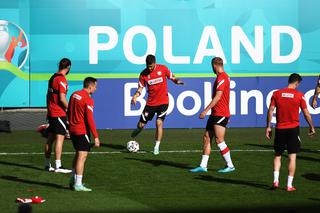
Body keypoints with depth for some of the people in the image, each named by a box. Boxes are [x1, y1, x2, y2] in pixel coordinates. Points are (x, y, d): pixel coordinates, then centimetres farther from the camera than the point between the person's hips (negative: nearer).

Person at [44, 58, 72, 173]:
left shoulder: (53, 77, 12)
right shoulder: (62, 79, -15)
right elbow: (62, 98, -21)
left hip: (51, 113, 9)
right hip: (59, 114, -9)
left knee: (50, 139, 11)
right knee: (60, 139, -7)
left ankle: (47, 165, 16)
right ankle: (58, 166, -9)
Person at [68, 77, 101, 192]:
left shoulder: (74, 95, 9)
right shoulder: (88, 100, -16)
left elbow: (69, 112, 17)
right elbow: (90, 120, -19)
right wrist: (96, 137, -18)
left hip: (72, 129, 9)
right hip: (82, 131, -9)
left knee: (78, 154, 21)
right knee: (82, 156, -5)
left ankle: (73, 180, 27)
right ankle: (78, 185, -6)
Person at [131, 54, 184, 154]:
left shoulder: (163, 68, -6)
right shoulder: (143, 74, -4)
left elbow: (172, 78, 5)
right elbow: (140, 88, -2)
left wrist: (177, 81, -18)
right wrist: (135, 96, -22)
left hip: (163, 102, -2)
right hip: (150, 103, 2)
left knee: (159, 123, -16)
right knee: (141, 124, 4)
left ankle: (157, 147, -6)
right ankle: (138, 129, 43)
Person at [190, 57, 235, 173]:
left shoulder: (222, 78, -15)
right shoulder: (223, 77, 16)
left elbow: (217, 97, -22)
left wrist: (206, 110, -23)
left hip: (220, 114, -10)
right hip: (215, 114, 10)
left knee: (219, 140, -7)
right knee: (207, 137, 7)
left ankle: (230, 165, 1)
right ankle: (203, 166, 9)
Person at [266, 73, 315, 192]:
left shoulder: (276, 94, 0)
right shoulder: (299, 95, -5)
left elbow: (270, 111, -1)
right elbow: (306, 113, -1)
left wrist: (268, 127, 5)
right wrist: (312, 127, 10)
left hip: (280, 129, 2)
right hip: (293, 129, -2)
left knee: (277, 155, 15)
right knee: (292, 157, 3)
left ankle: (276, 180, 0)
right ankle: (289, 185, 2)